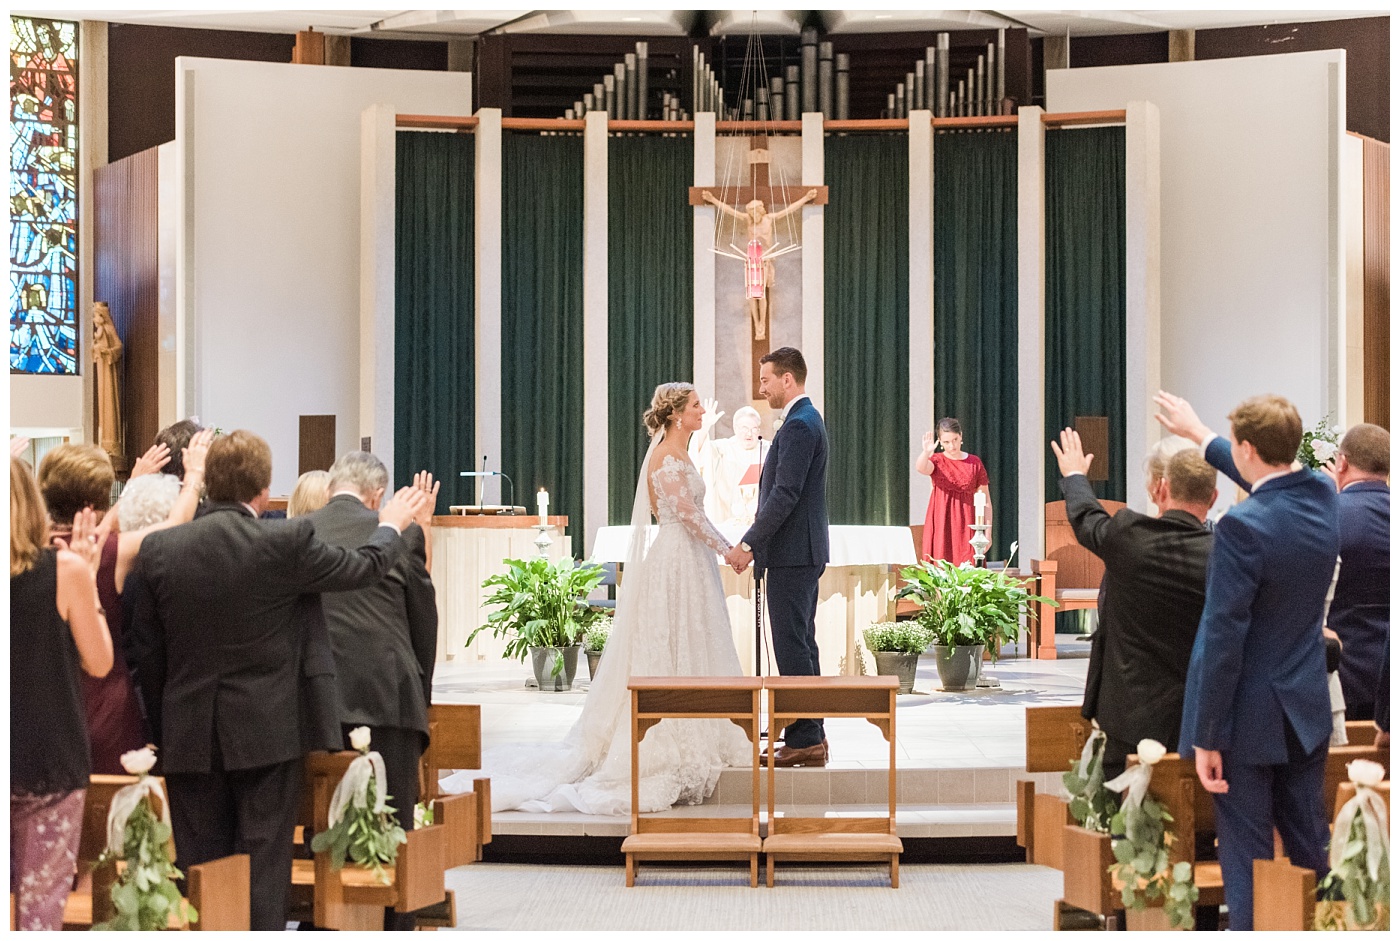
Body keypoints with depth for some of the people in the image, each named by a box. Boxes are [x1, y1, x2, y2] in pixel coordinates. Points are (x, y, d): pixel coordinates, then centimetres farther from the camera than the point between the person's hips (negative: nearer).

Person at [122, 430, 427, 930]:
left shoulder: (158, 549, -3)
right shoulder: (287, 541, -13)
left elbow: (143, 650, 4)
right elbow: (365, 567, 4)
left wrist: (162, 727, 14)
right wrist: (392, 526, 25)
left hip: (188, 734, 3)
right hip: (267, 732, -3)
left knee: (200, 866, 9)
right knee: (262, 866, 3)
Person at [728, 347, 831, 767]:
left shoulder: (798, 425, -16)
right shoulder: (807, 420, 17)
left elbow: (785, 494, -22)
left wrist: (748, 544, -19)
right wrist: (758, 543, 18)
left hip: (792, 554, -11)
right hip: (804, 551, 11)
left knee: (792, 646, -7)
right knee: (801, 645, 13)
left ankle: (805, 741, -4)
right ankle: (810, 737, 18)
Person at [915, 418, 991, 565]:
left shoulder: (974, 463, 6)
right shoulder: (936, 461, 5)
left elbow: (985, 500, 6)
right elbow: (920, 468, -21)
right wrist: (926, 452, -42)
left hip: (965, 526, 0)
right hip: (941, 525, 0)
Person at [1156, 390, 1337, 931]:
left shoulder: (1243, 525, -24)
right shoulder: (1323, 495, -2)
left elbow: (1224, 638, -22)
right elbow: (1267, 479, 23)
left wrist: (1207, 738, -15)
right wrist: (1200, 435, 35)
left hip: (1249, 719, -7)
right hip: (1307, 708, 7)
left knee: (1247, 857, 2)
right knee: (1309, 846, 16)